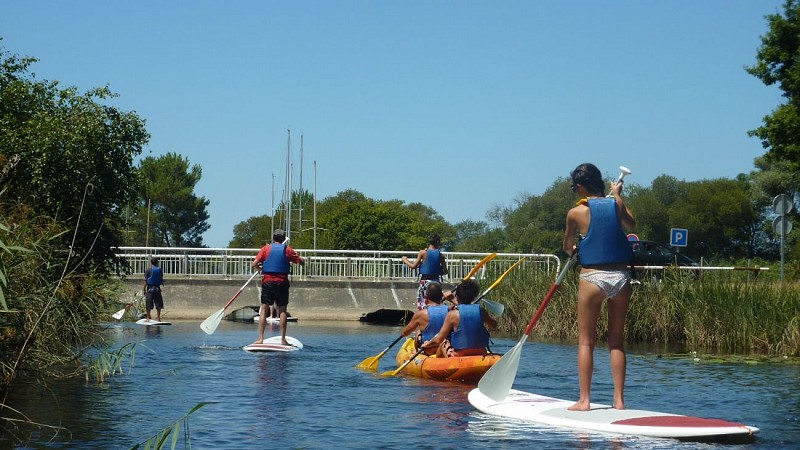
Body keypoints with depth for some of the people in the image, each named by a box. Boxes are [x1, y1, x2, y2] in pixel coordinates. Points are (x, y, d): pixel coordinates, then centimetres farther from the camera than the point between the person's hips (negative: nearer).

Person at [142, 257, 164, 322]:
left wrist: (143, 289, -1)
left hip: (150, 288, -2)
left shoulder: (148, 270, -5)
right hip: (157, 288, 2)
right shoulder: (160, 270, 4)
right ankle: (158, 317, 5)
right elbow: (162, 280, 9)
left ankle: (148, 317, 8)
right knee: (158, 305, 6)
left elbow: (145, 281, -6)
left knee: (148, 305, 4)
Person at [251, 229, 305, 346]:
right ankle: (283, 339, 2)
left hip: (267, 281, 0)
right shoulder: (287, 249, 3)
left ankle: (260, 338, -2)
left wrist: (259, 266, 18)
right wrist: (290, 261, 23)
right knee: (282, 310, 4)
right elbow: (302, 262, 5)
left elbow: (254, 264, -4)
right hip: (282, 282, 0)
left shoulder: (266, 248, 2)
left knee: (264, 309, 2)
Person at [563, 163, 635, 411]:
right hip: (621, 276, 4)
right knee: (616, 341, 10)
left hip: (592, 277, -3)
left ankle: (584, 400, 3)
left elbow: (567, 248, 12)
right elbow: (631, 223, 28)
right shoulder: (616, 204, 5)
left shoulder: (576, 212, -3)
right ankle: (619, 399, 9)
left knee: (586, 341, 4)